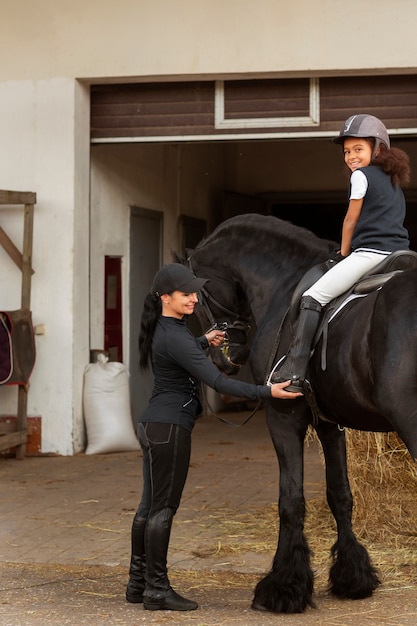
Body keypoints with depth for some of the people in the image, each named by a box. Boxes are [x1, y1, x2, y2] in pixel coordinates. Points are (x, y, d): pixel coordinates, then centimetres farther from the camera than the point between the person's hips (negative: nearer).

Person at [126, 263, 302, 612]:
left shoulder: (166, 328, 10)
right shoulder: (174, 337, -20)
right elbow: (217, 382, -25)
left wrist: (205, 342, 20)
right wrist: (267, 392, -27)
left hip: (154, 424, 10)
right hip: (169, 427, -10)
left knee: (150, 505, 14)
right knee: (163, 507, -4)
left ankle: (138, 583, 21)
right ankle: (157, 590, 1)